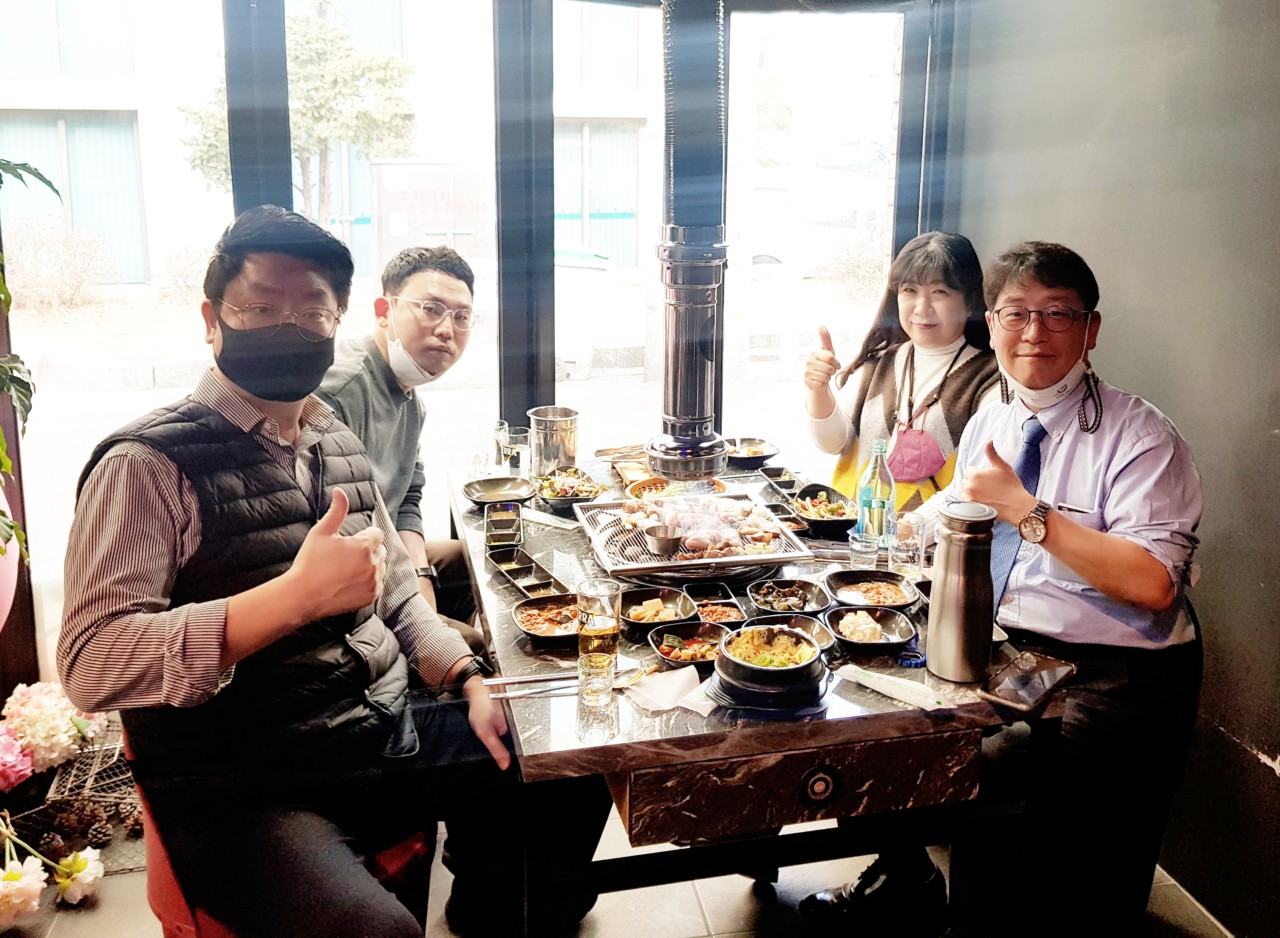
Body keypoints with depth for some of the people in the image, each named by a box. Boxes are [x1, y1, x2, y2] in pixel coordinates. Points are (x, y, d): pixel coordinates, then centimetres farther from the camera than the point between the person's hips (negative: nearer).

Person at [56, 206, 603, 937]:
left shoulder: (340, 444, 13)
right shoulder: (153, 464, -11)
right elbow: (90, 665, -21)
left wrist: (470, 683, 5)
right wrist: (296, 596, -29)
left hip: (391, 735, 7)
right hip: (239, 792, -7)